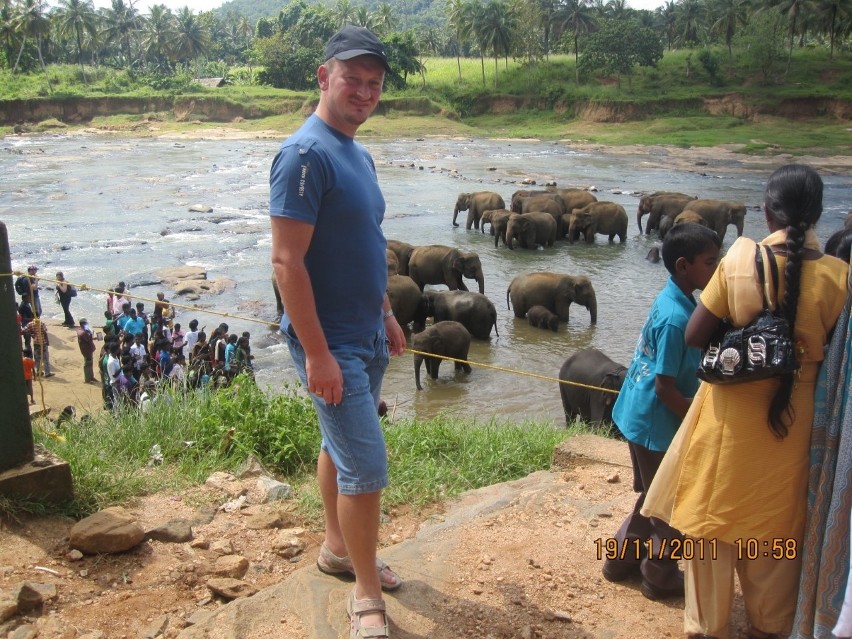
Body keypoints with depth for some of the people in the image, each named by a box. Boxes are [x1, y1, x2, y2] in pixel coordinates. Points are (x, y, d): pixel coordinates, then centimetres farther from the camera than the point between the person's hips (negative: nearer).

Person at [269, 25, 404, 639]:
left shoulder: (358, 154, 10)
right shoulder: (306, 154, -19)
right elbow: (287, 261, -23)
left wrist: (387, 315, 19)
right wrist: (317, 353, -24)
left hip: (367, 336, 9)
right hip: (332, 343, -9)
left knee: (339, 445, 21)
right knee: (367, 467, -5)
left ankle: (338, 548, 38)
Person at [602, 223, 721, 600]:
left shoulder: (671, 301, 3)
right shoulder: (676, 318, -26)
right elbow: (665, 388, -23)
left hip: (641, 417, 9)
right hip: (658, 425, -9)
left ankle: (621, 559, 36)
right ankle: (660, 577, 24)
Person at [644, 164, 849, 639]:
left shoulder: (740, 260, -14)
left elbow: (694, 336, -11)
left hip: (733, 413, -1)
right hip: (794, 418, 2)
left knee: (715, 517, 15)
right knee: (778, 525, 19)